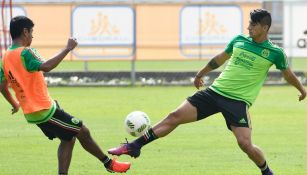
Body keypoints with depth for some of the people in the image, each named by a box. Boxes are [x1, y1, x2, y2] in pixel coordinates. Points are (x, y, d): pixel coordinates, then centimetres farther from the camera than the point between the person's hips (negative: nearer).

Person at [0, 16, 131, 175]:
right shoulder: (24, 53, -19)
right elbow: (45, 67, -37)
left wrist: (15, 104, 30)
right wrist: (67, 49, -32)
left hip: (31, 112, 9)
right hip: (45, 109, -9)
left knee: (68, 138, 18)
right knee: (83, 132, 4)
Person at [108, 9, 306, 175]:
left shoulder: (275, 53, -5)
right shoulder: (239, 40, 7)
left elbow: (288, 74, 13)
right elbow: (220, 59, 24)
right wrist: (201, 74, 36)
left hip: (238, 101, -4)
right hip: (215, 91, 4)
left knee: (245, 143, -19)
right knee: (175, 116, -4)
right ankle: (134, 146, 1)